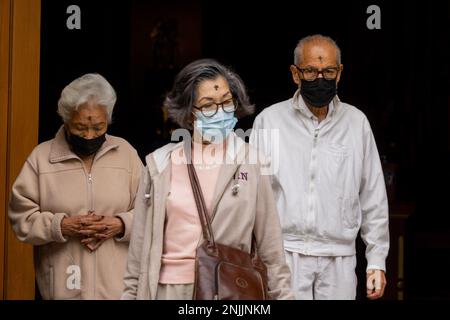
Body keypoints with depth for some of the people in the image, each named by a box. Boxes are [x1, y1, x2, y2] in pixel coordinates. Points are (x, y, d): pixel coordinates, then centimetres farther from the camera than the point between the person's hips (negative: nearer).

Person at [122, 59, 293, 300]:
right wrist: (131, 292, 5)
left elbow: (270, 244, -1)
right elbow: (141, 240, 5)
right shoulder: (160, 164, 1)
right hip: (168, 287, 1)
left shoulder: (250, 162, -2)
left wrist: (282, 294, -3)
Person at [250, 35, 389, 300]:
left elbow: (373, 196, 10)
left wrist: (377, 260, 8)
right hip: (284, 253, -1)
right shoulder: (269, 120, 2)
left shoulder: (356, 122, 7)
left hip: (339, 259, 2)